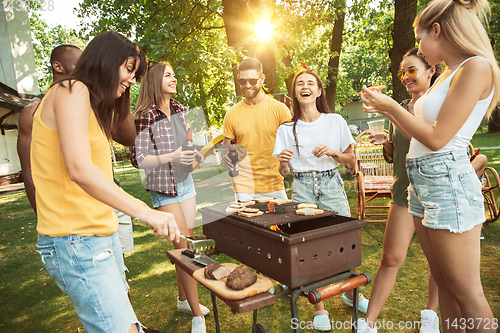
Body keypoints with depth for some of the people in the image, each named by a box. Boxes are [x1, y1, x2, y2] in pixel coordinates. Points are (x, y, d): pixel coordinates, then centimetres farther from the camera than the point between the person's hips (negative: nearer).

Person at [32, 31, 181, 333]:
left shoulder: (95, 107, 19)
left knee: (120, 308, 15)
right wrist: (146, 212, -29)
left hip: (101, 233, 10)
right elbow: (79, 169, -24)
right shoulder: (72, 91, -10)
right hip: (76, 240, -9)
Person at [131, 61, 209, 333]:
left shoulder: (180, 110, 8)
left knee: (187, 244, 14)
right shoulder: (146, 116, -14)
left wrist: (196, 153, 1)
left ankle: (183, 299, 32)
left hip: (185, 182, 7)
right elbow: (138, 159, -15)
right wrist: (171, 157, -26)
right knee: (184, 248, -6)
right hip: (163, 187, -7)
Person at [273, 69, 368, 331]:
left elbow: (352, 162, 7)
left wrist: (333, 152, -11)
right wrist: (284, 161, -15)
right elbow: (284, 172, 7)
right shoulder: (286, 129, 5)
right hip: (302, 189, 0)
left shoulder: (335, 121, 3)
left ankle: (351, 293, 30)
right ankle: (319, 308, 19)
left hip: (331, 185, 0)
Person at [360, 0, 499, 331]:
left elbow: (436, 138, -18)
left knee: (466, 292, 3)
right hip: (422, 182, 9)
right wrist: (387, 110, 17)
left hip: (448, 182, -9)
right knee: (444, 285, 17)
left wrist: (392, 105, -8)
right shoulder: (448, 74, 16)